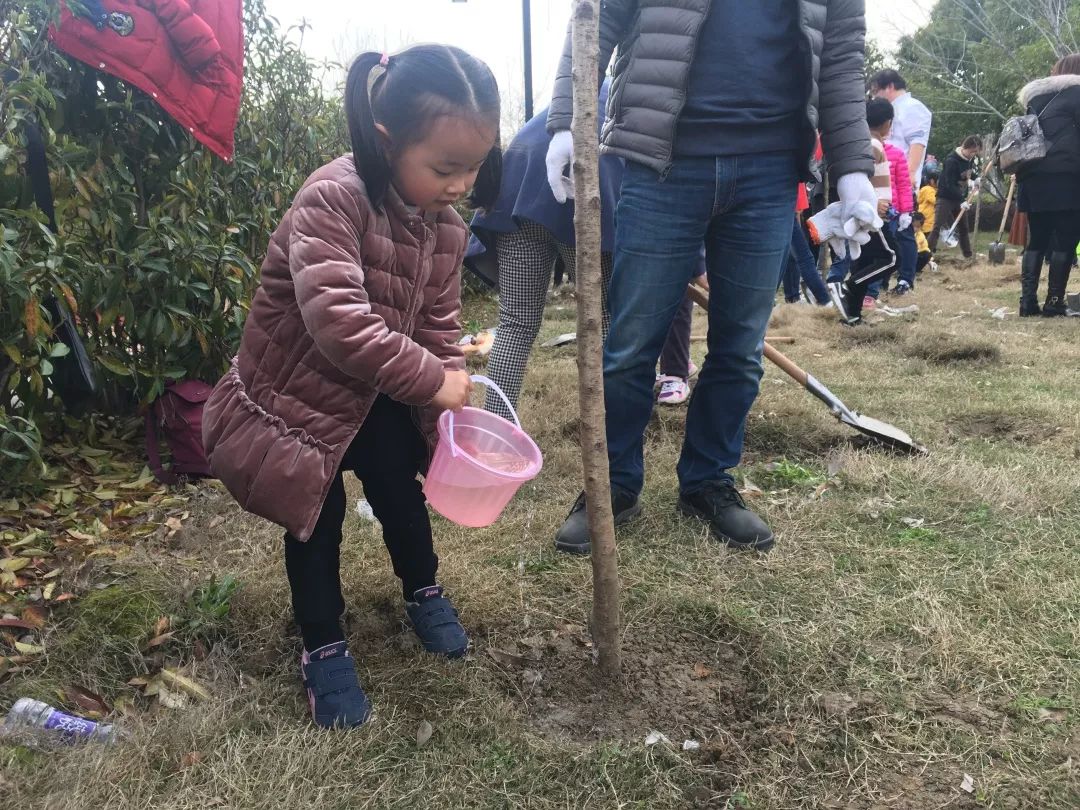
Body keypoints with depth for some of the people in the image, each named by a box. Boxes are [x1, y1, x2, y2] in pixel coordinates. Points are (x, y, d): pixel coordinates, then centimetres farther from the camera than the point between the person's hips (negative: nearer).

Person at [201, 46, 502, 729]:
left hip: (377, 397, 6)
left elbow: (439, 325, -1)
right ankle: (323, 647, 20)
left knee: (399, 485, 12)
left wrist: (453, 404, -13)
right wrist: (432, 381, -35)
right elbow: (338, 322, -41)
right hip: (295, 393, -5)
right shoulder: (333, 200, -31)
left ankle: (423, 590, 39)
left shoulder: (444, 229, -6)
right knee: (319, 513, 0)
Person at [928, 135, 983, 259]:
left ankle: (968, 254, 24)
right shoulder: (951, 161, -22)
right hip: (946, 198, -7)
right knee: (938, 227, -13)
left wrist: (972, 180, -4)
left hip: (959, 198, 7)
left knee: (963, 227, 14)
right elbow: (950, 185, -26)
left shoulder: (971, 159, 1)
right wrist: (962, 201, -30)